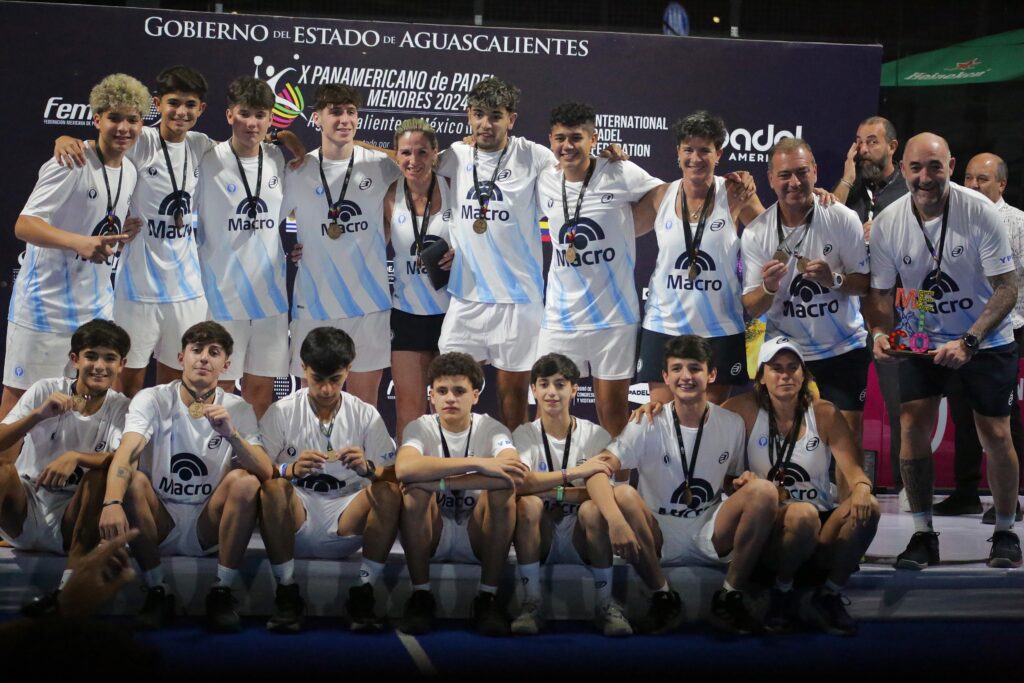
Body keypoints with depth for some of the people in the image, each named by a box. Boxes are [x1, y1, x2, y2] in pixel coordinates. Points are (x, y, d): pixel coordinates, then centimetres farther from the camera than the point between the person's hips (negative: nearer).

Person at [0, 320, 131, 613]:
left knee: (102, 474, -28)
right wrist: (39, 415, -29)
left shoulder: (122, 408, -2)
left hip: (71, 523, 0)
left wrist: (75, 457, -36)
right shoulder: (45, 390, -2)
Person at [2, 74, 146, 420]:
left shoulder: (130, 171, 8)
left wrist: (122, 234, -1)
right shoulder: (71, 164, -16)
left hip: (97, 307, 7)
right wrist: (80, 242, -37)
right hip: (45, 307, -7)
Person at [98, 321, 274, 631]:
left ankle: (222, 593, -14)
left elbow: (266, 473, -15)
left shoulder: (238, 410, -1)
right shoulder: (152, 400, -6)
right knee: (132, 479, -28)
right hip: (157, 524, -1)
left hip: (209, 526, 1)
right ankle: (156, 592, -14)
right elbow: (125, 455, -25)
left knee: (245, 482, -25)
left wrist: (230, 434, -32)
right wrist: (111, 503, -44)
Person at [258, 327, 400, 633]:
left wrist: (367, 468, -24)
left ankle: (363, 592, -15)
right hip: (295, 524, -1)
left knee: (390, 492, -26)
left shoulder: (366, 415, 4)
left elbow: (393, 475, -1)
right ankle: (287, 592, -18)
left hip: (346, 524, 1)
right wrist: (290, 469, -29)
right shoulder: (281, 412, 0)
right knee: (272, 487, -31)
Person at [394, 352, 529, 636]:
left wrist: (441, 482, -34)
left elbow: (513, 472, -31)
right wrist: (477, 464, -37)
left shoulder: (491, 429, -8)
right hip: (430, 536, 0)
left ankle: (487, 597, -15)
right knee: (415, 488, -29)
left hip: (478, 537, 0)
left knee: (503, 489, -27)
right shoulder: (420, 428, -9)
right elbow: (404, 469, -34)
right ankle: (420, 595, -14)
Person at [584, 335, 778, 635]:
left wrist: (743, 483, -11)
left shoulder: (732, 424, 1)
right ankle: (662, 598, -14)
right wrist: (615, 519, -39)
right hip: (657, 539, -2)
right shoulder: (649, 424, -8)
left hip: (711, 535, 2)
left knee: (764, 490, -23)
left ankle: (730, 596, -9)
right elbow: (598, 471, -21)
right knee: (622, 495, -32)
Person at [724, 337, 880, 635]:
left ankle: (830, 594, -7)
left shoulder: (825, 414, 3)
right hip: (771, 526, -2)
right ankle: (782, 594, -6)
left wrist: (861, 487, -28)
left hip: (821, 531, 2)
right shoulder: (746, 410, -1)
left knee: (867, 507, -28)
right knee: (803, 514, -37)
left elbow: (851, 467, -7)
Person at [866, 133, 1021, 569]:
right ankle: (922, 534, 4)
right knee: (913, 426, -9)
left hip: (986, 341, -2)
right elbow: (880, 292, -1)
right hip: (922, 338, 2)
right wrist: (880, 331, -22)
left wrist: (968, 342, -28)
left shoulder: (979, 212, -20)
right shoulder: (887, 223, -12)